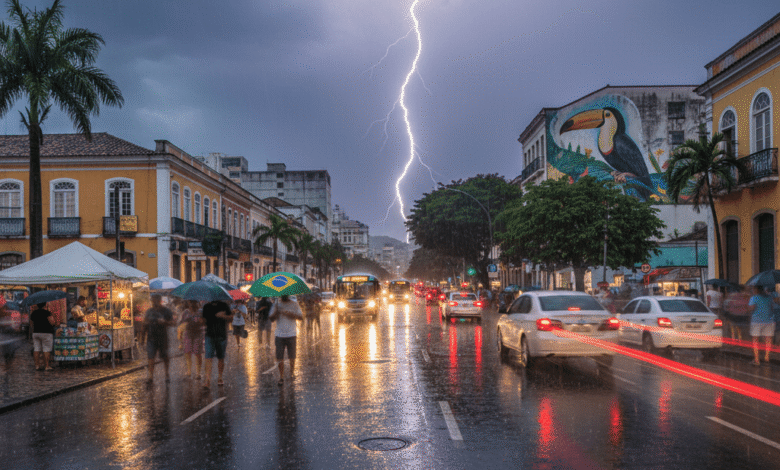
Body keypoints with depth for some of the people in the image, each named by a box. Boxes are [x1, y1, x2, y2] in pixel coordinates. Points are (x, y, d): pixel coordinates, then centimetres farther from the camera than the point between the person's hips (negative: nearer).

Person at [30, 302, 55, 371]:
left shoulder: (33, 313, 10)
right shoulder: (47, 313, -11)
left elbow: (31, 324, 18)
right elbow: (52, 323, -16)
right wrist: (53, 317, 2)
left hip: (35, 333, 6)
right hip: (46, 333, -6)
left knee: (36, 349, 7)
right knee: (46, 349, -3)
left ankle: (37, 365, 7)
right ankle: (47, 365, -3)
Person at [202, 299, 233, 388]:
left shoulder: (224, 306, 4)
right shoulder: (206, 307, 7)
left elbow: (231, 318, 1)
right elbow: (203, 320, 13)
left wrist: (223, 316, -16)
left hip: (222, 336, 0)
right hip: (210, 336, 0)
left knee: (221, 358, 9)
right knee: (208, 358, -12)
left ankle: (220, 378, 23)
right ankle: (208, 380, -17)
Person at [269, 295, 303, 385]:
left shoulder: (294, 304, 4)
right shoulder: (276, 304, 7)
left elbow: (301, 317, -2)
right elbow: (271, 318, 3)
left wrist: (290, 314, -18)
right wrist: (276, 312, -18)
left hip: (291, 335, 0)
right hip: (279, 335, 1)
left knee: (292, 357, 4)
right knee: (279, 358, -3)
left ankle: (292, 373, 25)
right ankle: (281, 377, 8)